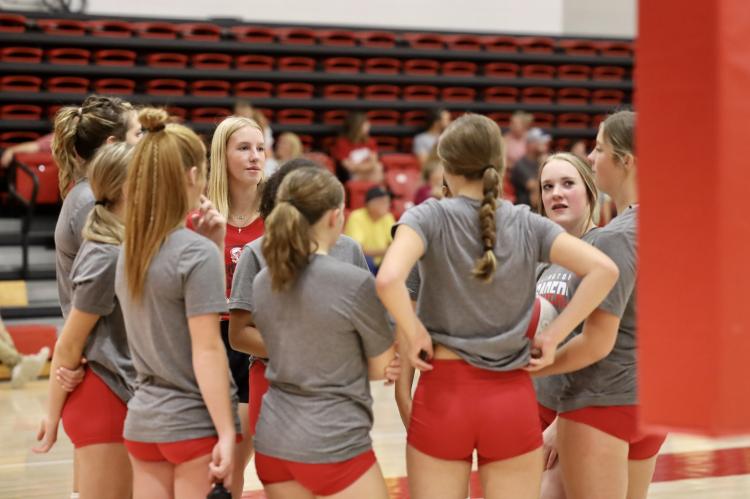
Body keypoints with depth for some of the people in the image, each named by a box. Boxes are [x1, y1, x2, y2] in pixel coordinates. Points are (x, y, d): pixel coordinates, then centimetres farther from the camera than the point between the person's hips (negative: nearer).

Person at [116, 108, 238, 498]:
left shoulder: (130, 250, 6)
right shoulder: (197, 252, -15)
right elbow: (207, 350, -18)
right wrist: (226, 433, -17)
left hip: (142, 420, 7)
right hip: (194, 424, -7)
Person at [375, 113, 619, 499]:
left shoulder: (430, 216, -7)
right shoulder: (527, 224, 1)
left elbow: (388, 279, -25)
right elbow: (603, 270, -9)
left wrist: (414, 335, -10)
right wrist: (552, 336, -4)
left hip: (443, 395, -2)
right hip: (512, 399, 2)